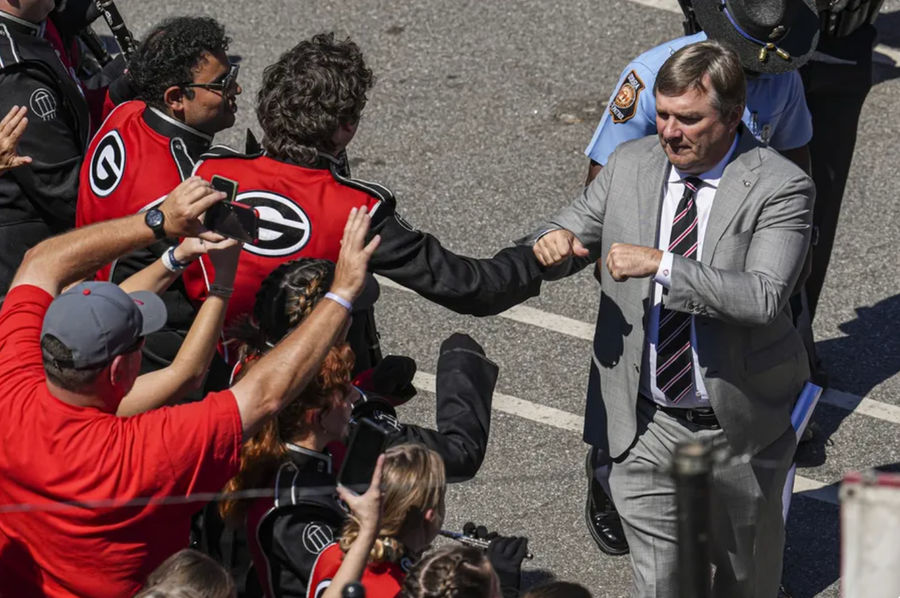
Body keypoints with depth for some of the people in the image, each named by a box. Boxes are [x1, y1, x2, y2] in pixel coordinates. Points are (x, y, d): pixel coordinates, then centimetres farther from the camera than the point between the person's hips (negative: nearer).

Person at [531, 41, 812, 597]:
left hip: (738, 431, -2)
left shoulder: (780, 187, -15)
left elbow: (764, 297, -27)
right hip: (645, 428, 2)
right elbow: (570, 232, 8)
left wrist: (661, 264, -32)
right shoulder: (629, 165, -1)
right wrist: (554, 242, -17)